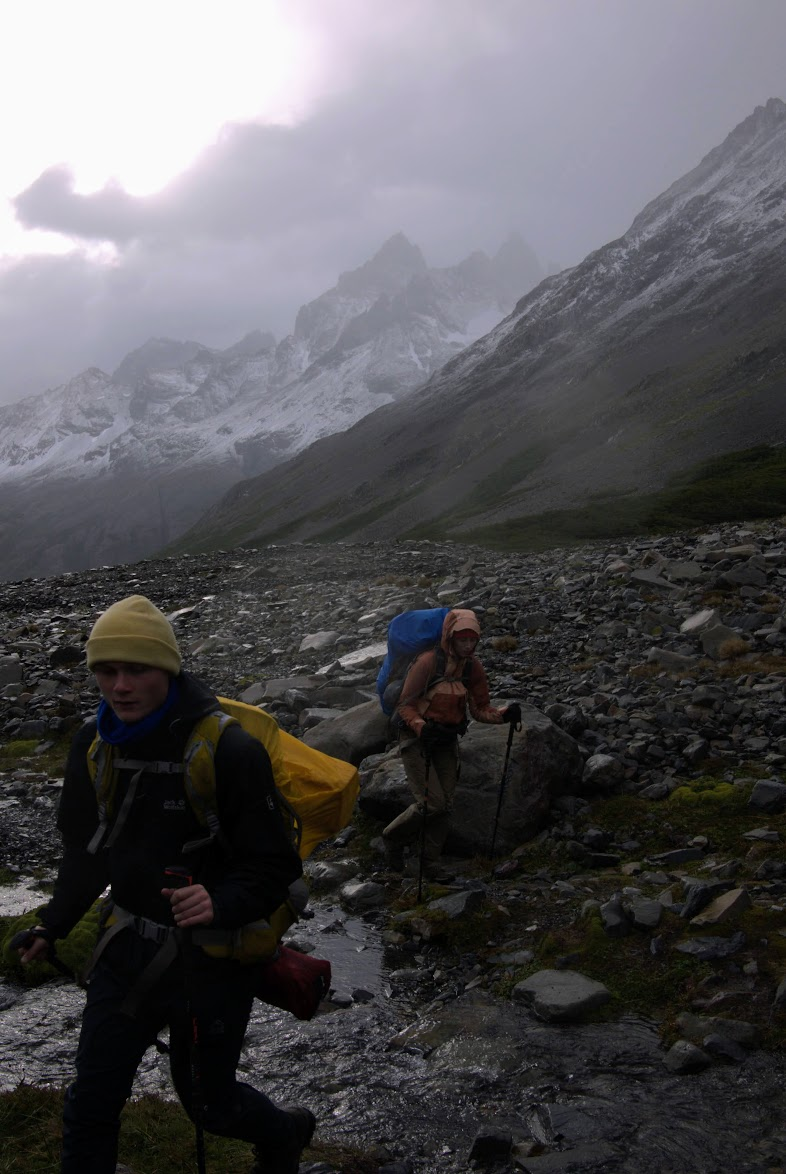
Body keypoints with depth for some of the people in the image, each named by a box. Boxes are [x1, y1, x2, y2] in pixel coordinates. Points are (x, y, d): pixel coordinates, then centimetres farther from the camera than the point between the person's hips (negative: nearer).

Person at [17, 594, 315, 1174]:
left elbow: (275, 866, -18)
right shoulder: (95, 744, -4)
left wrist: (221, 904, -35)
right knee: (90, 1104, 11)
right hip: (131, 948, 5)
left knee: (207, 1101, 15)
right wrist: (53, 926, 9)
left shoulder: (230, 750, -24)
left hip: (212, 957, -5)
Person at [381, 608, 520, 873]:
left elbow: (480, 709, 5)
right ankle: (393, 838, 11)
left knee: (445, 806, 5)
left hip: (447, 741, 6)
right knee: (431, 802, -15)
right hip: (417, 739, -6)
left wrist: (504, 714, -15)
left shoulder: (473, 667, -1)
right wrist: (420, 727, -32)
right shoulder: (428, 661, -18)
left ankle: (429, 865, 19)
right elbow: (405, 704, -14)